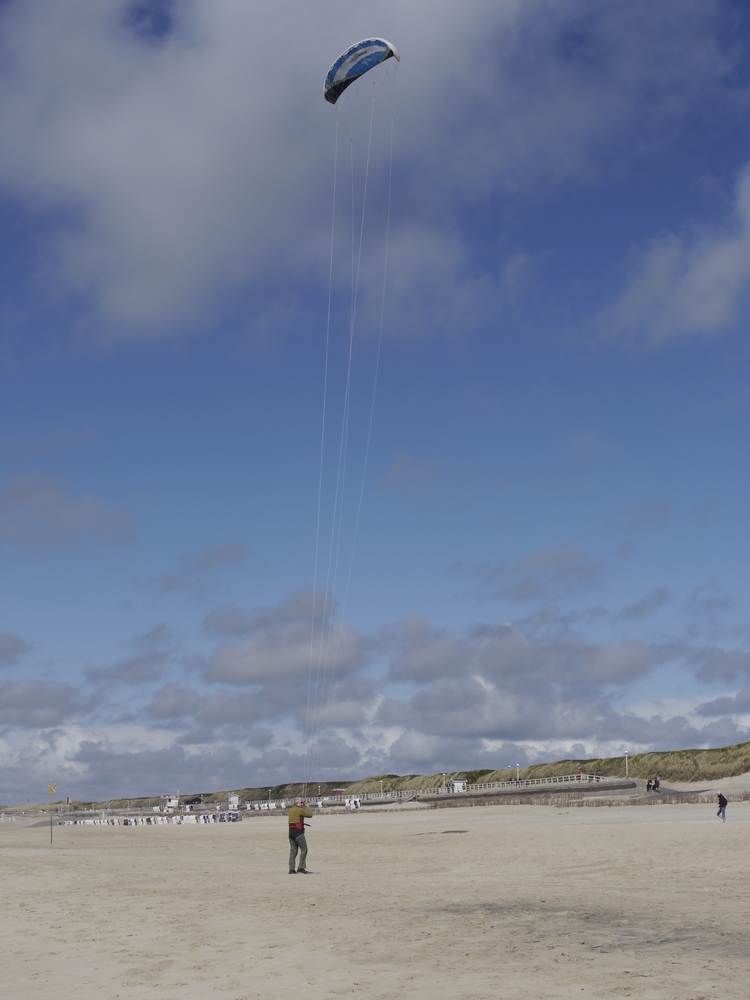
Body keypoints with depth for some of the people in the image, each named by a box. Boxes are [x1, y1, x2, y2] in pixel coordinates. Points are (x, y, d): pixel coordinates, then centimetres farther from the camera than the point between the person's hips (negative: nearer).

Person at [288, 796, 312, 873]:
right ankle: (301, 868, -7)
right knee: (304, 849, -1)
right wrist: (307, 807, 12)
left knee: (293, 850, 10)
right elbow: (310, 815, -2)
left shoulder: (290, 810, 14)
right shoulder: (300, 810, -9)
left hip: (290, 832, 8)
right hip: (298, 832, -8)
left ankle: (291, 869, 7)